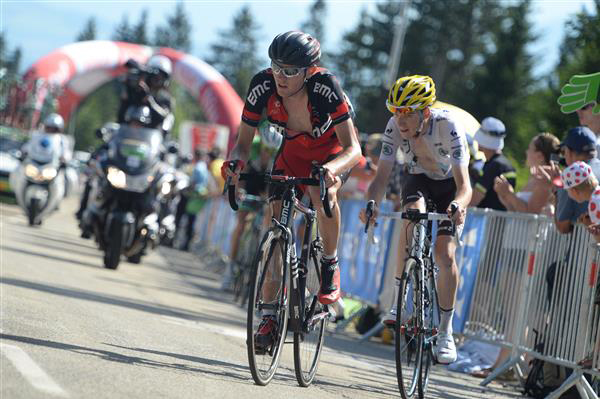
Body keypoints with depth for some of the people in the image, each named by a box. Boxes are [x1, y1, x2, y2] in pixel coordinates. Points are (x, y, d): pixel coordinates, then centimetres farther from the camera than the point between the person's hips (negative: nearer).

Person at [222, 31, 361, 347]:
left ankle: (330, 265, -11)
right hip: (293, 153, 3)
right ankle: (270, 315, -1)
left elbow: (353, 149, -37)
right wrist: (236, 162, -42)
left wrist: (331, 169, -58)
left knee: (322, 192, -35)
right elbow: (243, 142, -19)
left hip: (333, 153, -3)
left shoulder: (325, 86, -35)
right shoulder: (263, 85, -27)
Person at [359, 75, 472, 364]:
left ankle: (446, 332, 0)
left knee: (445, 254, -16)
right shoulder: (395, 126, -26)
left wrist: (458, 206, -62)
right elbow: (382, 176, -29)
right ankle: (399, 300, -23)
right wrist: (371, 204, -49)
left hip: (450, 183, -2)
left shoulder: (448, 126, -35)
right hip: (418, 179, 2)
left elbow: (464, 185, -40)